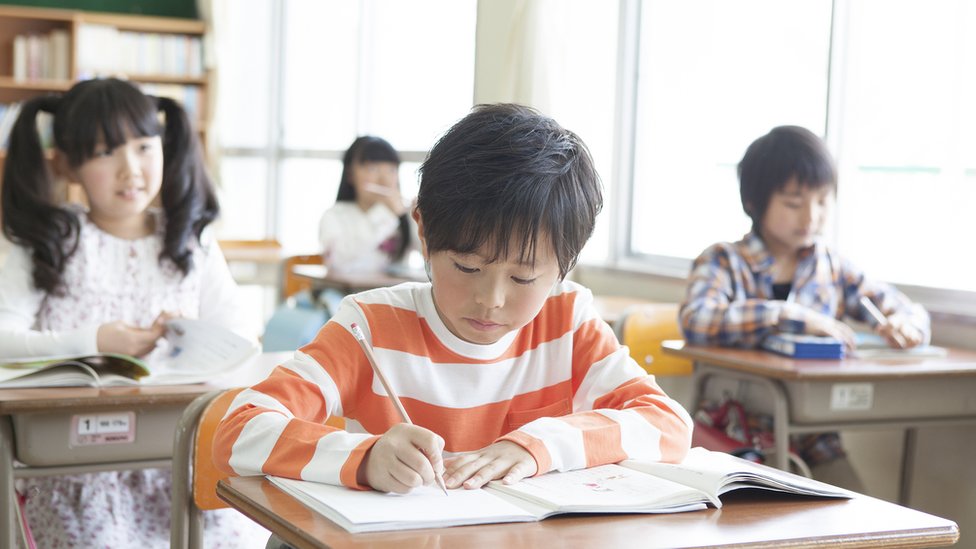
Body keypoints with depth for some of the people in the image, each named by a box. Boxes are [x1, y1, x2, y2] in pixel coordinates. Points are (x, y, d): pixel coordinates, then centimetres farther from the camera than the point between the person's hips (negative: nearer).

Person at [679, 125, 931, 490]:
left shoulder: (833, 267, 9)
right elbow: (697, 320, -24)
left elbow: (912, 313, 12)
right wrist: (793, 317, -29)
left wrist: (905, 325, -14)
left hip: (814, 438, 4)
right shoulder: (723, 263, -4)